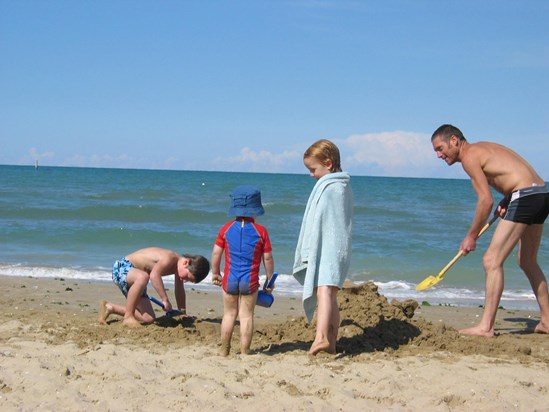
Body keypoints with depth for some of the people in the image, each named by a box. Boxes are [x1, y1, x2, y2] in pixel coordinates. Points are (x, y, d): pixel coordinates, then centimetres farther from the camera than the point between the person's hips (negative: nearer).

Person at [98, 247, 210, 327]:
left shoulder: (179, 266, 1)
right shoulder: (169, 258, -27)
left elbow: (179, 291, 13)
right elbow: (154, 275, -44)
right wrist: (165, 300, -43)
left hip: (134, 282, 9)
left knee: (149, 319, 0)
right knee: (143, 276, -44)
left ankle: (110, 307, 19)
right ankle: (128, 317, -30)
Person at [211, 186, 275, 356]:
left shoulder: (226, 228, 0)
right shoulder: (261, 231, -4)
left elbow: (216, 253, 1)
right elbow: (268, 258, -3)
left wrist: (215, 273, 16)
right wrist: (269, 280, 9)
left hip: (230, 279, 2)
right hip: (250, 281, -2)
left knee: (229, 314, 14)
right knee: (246, 316, 4)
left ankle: (224, 351, 20)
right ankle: (244, 353, 5)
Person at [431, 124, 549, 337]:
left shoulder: (469, 156, -6)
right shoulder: (483, 148, 21)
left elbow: (486, 201, -13)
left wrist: (471, 236, -4)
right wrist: (506, 200, 7)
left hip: (525, 197, -10)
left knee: (492, 261, -9)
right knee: (528, 262, 22)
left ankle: (486, 326, -10)